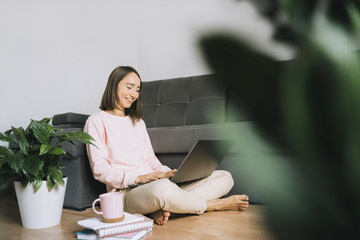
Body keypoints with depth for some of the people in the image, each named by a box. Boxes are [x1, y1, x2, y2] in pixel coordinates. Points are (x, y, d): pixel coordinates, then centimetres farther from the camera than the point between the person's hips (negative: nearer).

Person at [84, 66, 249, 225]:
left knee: (225, 177, -5)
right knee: (162, 187, -43)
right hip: (127, 192, -7)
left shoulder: (138, 122, 24)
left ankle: (161, 209, -26)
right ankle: (216, 204, -12)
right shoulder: (97, 121, 2)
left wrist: (167, 173, -2)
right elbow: (99, 170, -6)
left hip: (157, 182, 7)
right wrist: (139, 177, -18)